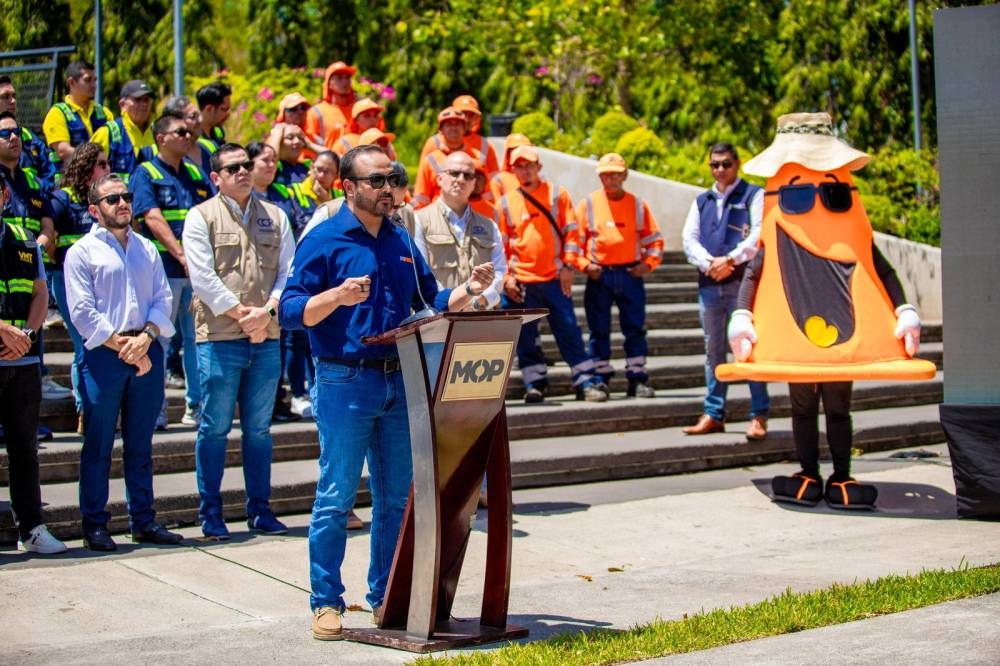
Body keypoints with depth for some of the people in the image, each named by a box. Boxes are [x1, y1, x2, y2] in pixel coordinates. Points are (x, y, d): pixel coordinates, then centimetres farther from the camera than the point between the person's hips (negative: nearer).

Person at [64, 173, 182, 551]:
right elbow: (83, 312, -7)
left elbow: (163, 299, 9)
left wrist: (145, 337, -9)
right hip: (103, 354, -4)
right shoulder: (82, 252, 1)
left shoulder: (147, 250, 17)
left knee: (140, 445, 10)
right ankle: (94, 525, 4)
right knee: (98, 446, -1)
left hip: (147, 350, 5)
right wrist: (121, 345, -12)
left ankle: (143, 521, 15)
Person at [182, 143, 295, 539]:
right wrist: (241, 315, -12)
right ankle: (210, 512, 9)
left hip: (267, 340, 4)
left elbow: (290, 271, 5)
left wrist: (266, 313, -10)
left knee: (259, 428, 10)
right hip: (219, 339, -3)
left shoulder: (274, 216, 13)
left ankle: (260, 509, 17)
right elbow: (203, 278, -8)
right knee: (215, 428, 1)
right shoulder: (201, 217, 1)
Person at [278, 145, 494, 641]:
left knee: (396, 497, 10)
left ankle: (386, 597, 21)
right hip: (345, 381, -6)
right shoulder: (324, 240, -5)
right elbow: (291, 311, -11)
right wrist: (338, 296, -26)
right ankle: (326, 603, 6)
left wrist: (468, 291, 2)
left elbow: (431, 302, 20)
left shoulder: (400, 242, 14)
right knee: (336, 498, -3)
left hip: (399, 381, 6)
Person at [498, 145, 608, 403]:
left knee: (568, 330, -2)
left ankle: (586, 381, 0)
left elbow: (571, 232, 2)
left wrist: (568, 266, -7)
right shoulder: (506, 203, 7)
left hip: (555, 278, -1)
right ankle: (535, 382, 12)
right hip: (521, 282, 1)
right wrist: (506, 277, -1)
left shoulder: (557, 194, 5)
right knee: (525, 336, 3)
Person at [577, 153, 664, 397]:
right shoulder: (588, 204, 4)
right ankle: (600, 379, 9)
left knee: (635, 328, 1)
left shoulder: (638, 204, 7)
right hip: (599, 275, -1)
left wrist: (648, 263, -3)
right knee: (599, 330, 3)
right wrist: (585, 265, -7)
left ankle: (637, 379, 5)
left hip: (630, 274, 1)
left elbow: (654, 239, 11)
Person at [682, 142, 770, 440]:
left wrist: (729, 260, -15)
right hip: (709, 284, 5)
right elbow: (689, 238, 9)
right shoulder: (702, 201, 19)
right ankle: (714, 414, 14)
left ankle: (759, 415, -4)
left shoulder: (753, 195, 4)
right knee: (713, 350, 9)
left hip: (743, 280, -5)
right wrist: (709, 263, -9)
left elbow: (760, 234, -8)